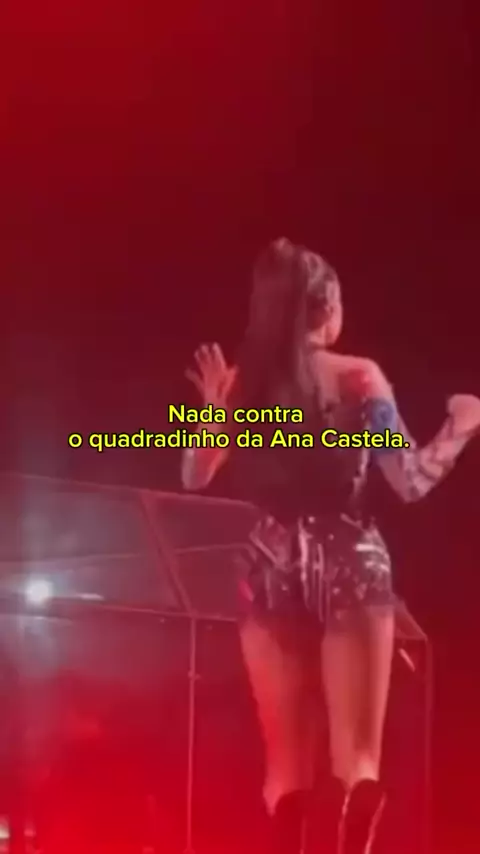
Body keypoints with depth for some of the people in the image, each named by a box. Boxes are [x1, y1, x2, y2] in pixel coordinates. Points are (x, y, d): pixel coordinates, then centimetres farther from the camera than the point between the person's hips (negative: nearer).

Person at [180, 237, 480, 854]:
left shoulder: (241, 383, 2)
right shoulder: (359, 379, -5)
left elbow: (194, 476, 8)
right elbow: (410, 481, -6)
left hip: (273, 573, 3)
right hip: (349, 569, -3)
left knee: (286, 761, 11)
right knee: (357, 755, 1)